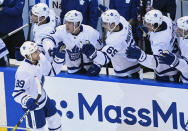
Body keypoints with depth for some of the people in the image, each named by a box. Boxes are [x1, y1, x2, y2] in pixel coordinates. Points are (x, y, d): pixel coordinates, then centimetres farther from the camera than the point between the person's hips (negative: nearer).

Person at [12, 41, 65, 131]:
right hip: (33, 106, -8)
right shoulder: (23, 71, -34)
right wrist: (27, 101, -47)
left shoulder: (41, 58, -11)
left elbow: (51, 71, 8)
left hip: (43, 97, 8)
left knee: (55, 120, 20)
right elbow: (17, 93, -29)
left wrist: (59, 58, -7)